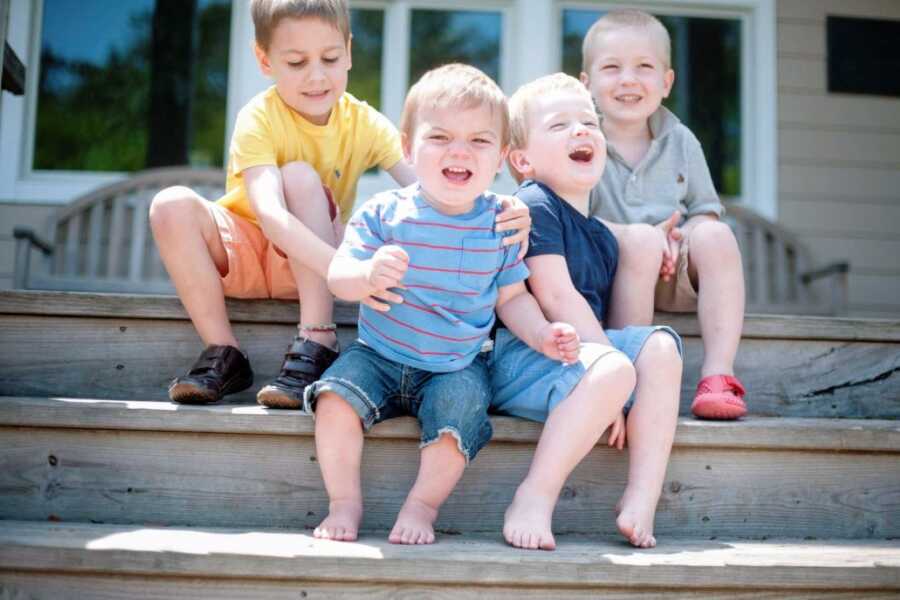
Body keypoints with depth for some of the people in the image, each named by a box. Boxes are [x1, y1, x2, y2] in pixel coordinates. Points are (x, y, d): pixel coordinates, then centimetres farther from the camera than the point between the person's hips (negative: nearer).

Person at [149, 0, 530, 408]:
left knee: (300, 176, -28)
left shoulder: (365, 124, -11)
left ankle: (316, 345, -30)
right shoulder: (259, 119, -21)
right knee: (172, 205, -28)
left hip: (308, 266, 1)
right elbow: (269, 214, -38)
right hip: (243, 251, -1)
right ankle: (223, 354, -17)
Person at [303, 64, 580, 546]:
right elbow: (338, 277, -12)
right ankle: (344, 503, -3)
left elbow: (511, 297, 6)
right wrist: (368, 275, -35)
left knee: (458, 412, -28)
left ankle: (422, 506, -4)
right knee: (335, 399, -23)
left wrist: (542, 335, -12)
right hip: (378, 356, 0)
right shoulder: (384, 213, -7)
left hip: (456, 368, 0)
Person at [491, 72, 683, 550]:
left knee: (660, 346, -13)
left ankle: (641, 501, -21)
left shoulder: (602, 236, 20)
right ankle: (535, 497, -28)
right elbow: (557, 297, -16)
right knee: (613, 369, -32)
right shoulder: (533, 205, -6)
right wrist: (609, 364, -18)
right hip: (521, 353, -8)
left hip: (577, 352, 8)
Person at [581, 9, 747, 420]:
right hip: (606, 275, -3)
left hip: (675, 277, 4)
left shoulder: (680, 141, 8)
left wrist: (680, 239, -14)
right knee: (640, 240, -34)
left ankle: (718, 374, -30)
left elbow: (705, 211, 10)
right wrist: (647, 239, -22)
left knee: (717, 236, -25)